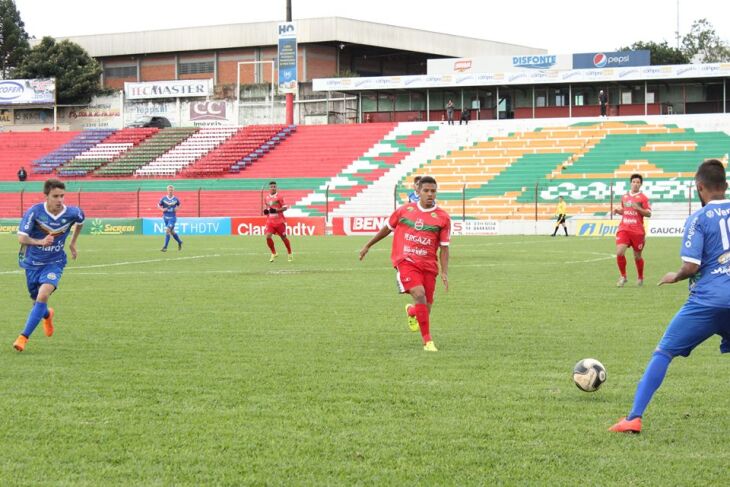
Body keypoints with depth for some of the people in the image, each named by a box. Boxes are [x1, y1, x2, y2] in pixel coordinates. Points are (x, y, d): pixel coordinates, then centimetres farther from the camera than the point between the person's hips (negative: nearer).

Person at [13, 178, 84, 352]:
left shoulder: (72, 213, -14)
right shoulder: (35, 211, -20)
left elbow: (80, 221, 12)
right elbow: (21, 237, -24)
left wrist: (73, 243, 17)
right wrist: (40, 242, -42)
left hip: (54, 263, -1)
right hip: (32, 262, 1)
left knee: (43, 295, -25)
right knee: (37, 302, 16)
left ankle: (24, 337, -20)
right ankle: (47, 315, 55)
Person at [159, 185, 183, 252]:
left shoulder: (175, 199, -3)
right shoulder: (164, 198, -3)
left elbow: (178, 204, 16)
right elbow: (159, 205, 8)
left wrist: (177, 208, -4)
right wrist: (162, 209, -11)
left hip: (172, 217, -3)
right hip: (165, 217, 3)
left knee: (168, 230, -18)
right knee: (172, 232, 14)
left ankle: (165, 247, -16)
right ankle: (179, 242, 39)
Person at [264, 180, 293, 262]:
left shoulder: (279, 197, -8)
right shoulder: (266, 198, 6)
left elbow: (285, 207, -9)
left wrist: (276, 210, -22)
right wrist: (265, 211, -4)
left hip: (279, 221, -3)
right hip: (270, 221, 3)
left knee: (284, 237, 7)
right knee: (268, 237, -14)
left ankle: (289, 254, 27)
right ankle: (273, 253, 5)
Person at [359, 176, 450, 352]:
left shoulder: (442, 218, 0)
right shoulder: (405, 210, 4)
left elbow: (444, 248, 2)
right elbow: (387, 228, 19)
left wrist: (444, 273, -7)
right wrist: (368, 246, 26)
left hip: (428, 265, 2)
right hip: (405, 261, -2)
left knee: (426, 307, 5)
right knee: (419, 295, -25)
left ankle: (412, 311, 45)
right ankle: (428, 341, -19)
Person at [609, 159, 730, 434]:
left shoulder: (698, 219, -6)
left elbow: (691, 267, -13)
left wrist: (675, 277, 6)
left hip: (707, 298, -4)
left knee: (664, 352, 2)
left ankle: (634, 418, -5)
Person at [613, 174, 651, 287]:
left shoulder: (643, 198, -2)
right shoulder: (624, 197, 11)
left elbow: (648, 213, -6)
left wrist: (638, 208, -20)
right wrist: (618, 211, 5)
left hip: (637, 231, -3)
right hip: (624, 229, 3)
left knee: (637, 256, 8)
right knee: (619, 252, -15)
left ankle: (640, 278, 31)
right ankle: (623, 277, 3)